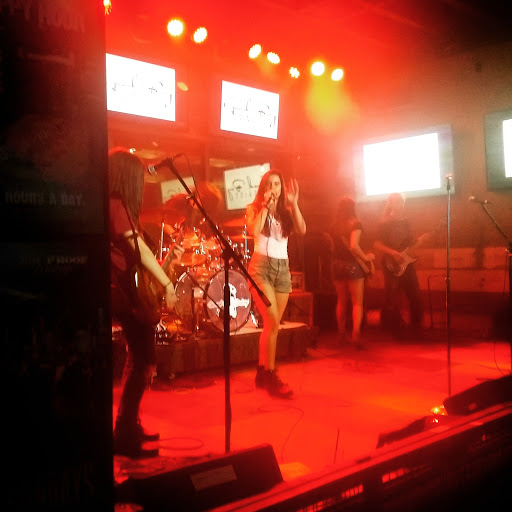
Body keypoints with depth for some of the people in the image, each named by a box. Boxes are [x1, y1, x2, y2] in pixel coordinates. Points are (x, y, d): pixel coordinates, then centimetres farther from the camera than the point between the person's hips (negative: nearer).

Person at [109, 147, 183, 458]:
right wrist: (167, 284, -15)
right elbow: (139, 249, -18)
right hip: (119, 292, -10)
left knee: (141, 357, 17)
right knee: (144, 360, -6)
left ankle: (129, 427, 27)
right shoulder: (117, 205, -14)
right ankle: (125, 436, 0)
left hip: (124, 290, 10)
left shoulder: (117, 205, 15)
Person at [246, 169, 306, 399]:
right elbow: (253, 231, -15)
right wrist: (265, 206, -11)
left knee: (271, 324, 7)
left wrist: (294, 204, -9)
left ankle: (262, 373, 19)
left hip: (283, 268, 4)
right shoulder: (254, 209, 5)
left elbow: (302, 230, -4)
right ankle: (271, 377, -9)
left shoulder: (286, 211, 14)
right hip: (261, 266, -4)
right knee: (273, 322, -16)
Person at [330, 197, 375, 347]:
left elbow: (334, 247, 5)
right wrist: (366, 258, -8)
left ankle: (341, 334, 25)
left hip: (337, 265, 5)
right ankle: (356, 335, -12)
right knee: (357, 302, 0)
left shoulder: (335, 225, 6)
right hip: (353, 265, -5)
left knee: (341, 302, 17)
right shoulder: (355, 224, -9)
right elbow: (354, 246, -21)